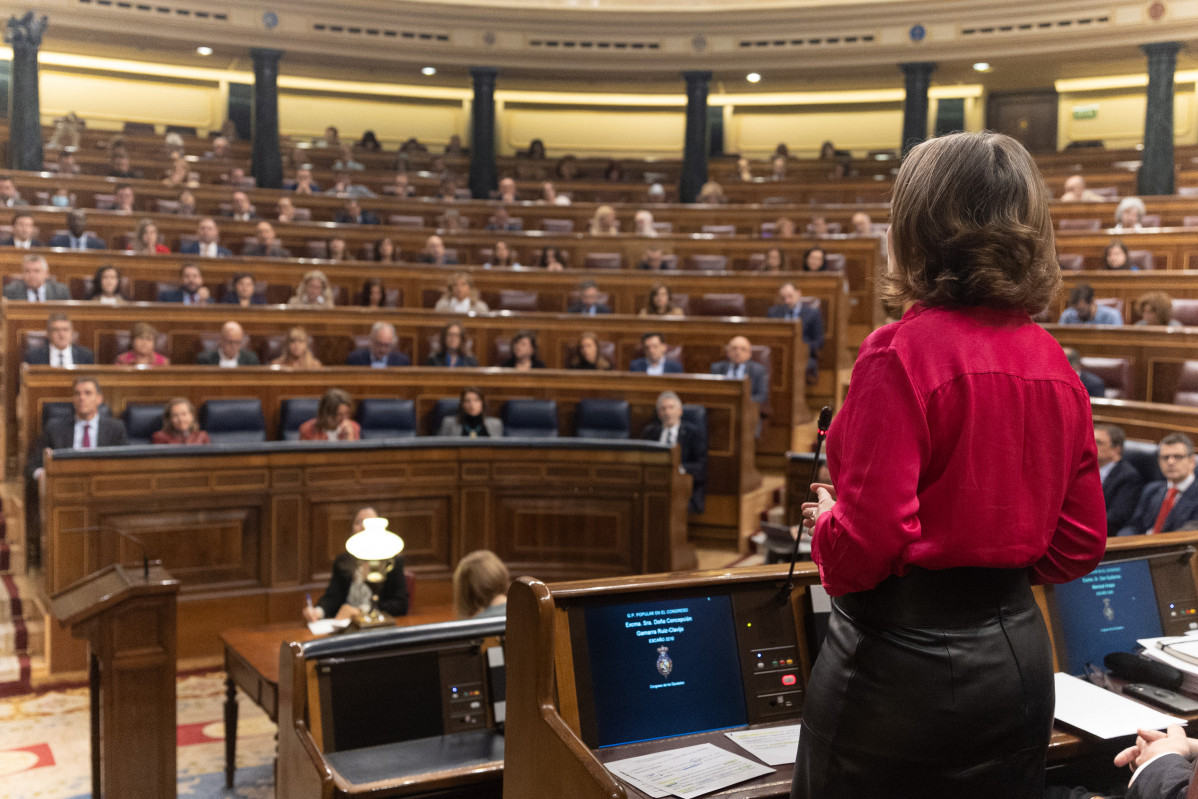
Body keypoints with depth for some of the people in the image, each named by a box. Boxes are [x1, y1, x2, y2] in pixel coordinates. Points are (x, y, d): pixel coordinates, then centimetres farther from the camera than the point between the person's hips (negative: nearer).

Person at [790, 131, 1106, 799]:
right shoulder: (1053, 361, 3)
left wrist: (823, 519, 0)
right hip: (1018, 650, 7)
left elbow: (866, 540, -20)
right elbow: (1081, 543, 8)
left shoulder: (903, 352, -17)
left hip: (906, 654, -7)